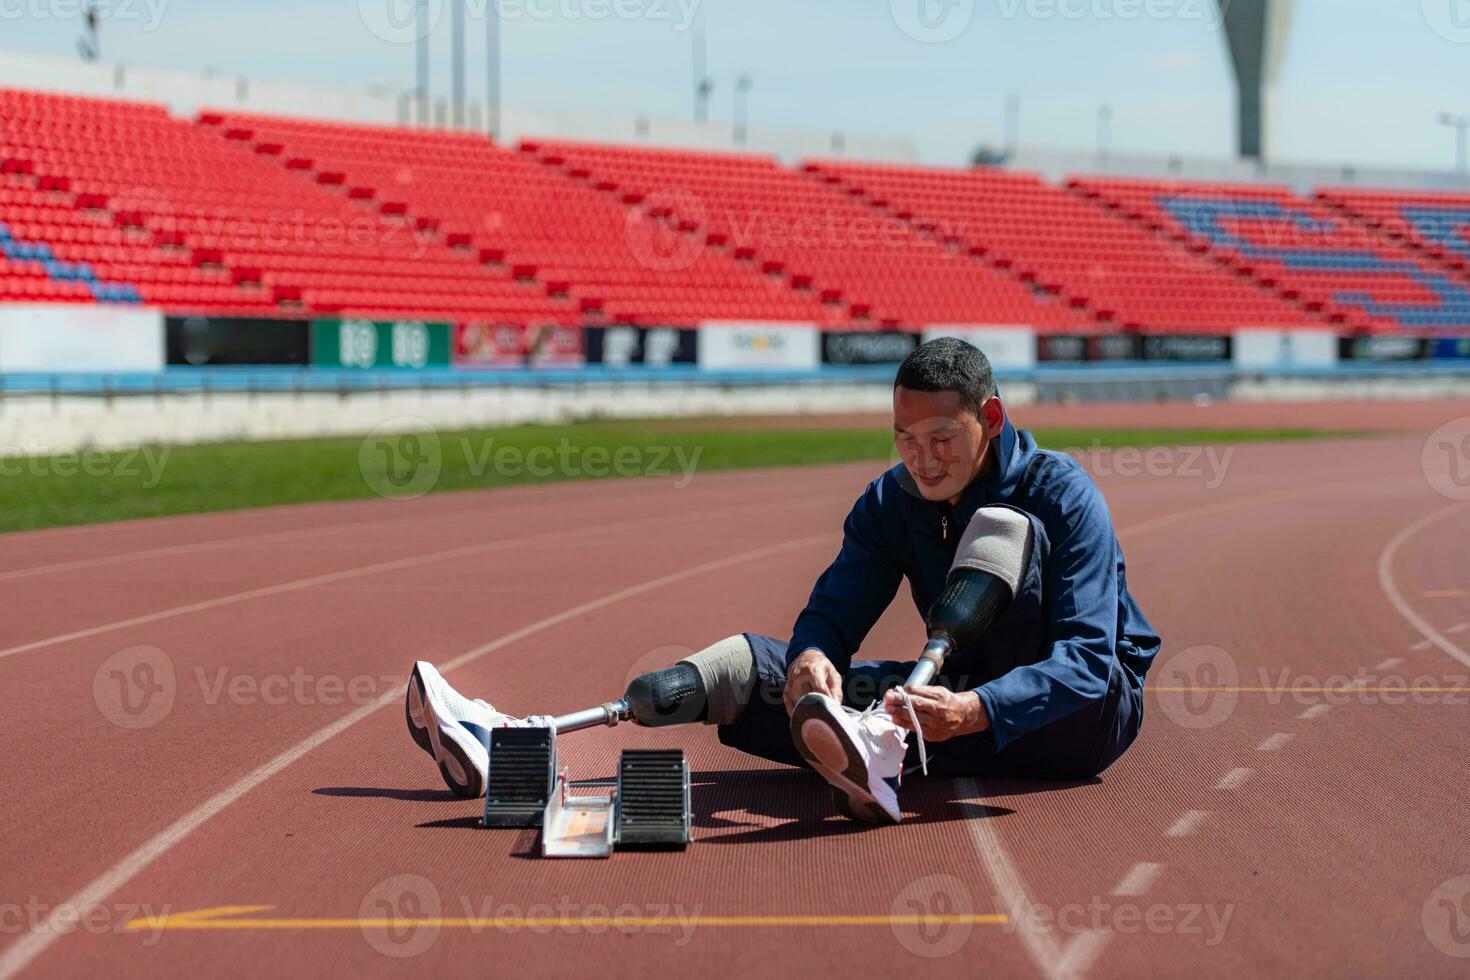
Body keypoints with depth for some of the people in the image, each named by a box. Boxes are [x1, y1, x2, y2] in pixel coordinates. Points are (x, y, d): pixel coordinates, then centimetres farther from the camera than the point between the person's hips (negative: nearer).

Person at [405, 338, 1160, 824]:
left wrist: (973, 710, -47)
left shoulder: (1060, 495, -18)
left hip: (1081, 717, -6)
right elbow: (833, 611, -7)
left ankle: (884, 740, -48)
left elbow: (1088, 657, -29)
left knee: (1002, 526, -28)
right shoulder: (892, 502, 1)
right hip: (969, 708, 6)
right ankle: (510, 746, -20)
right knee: (756, 663, -7)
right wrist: (813, 657, -33)